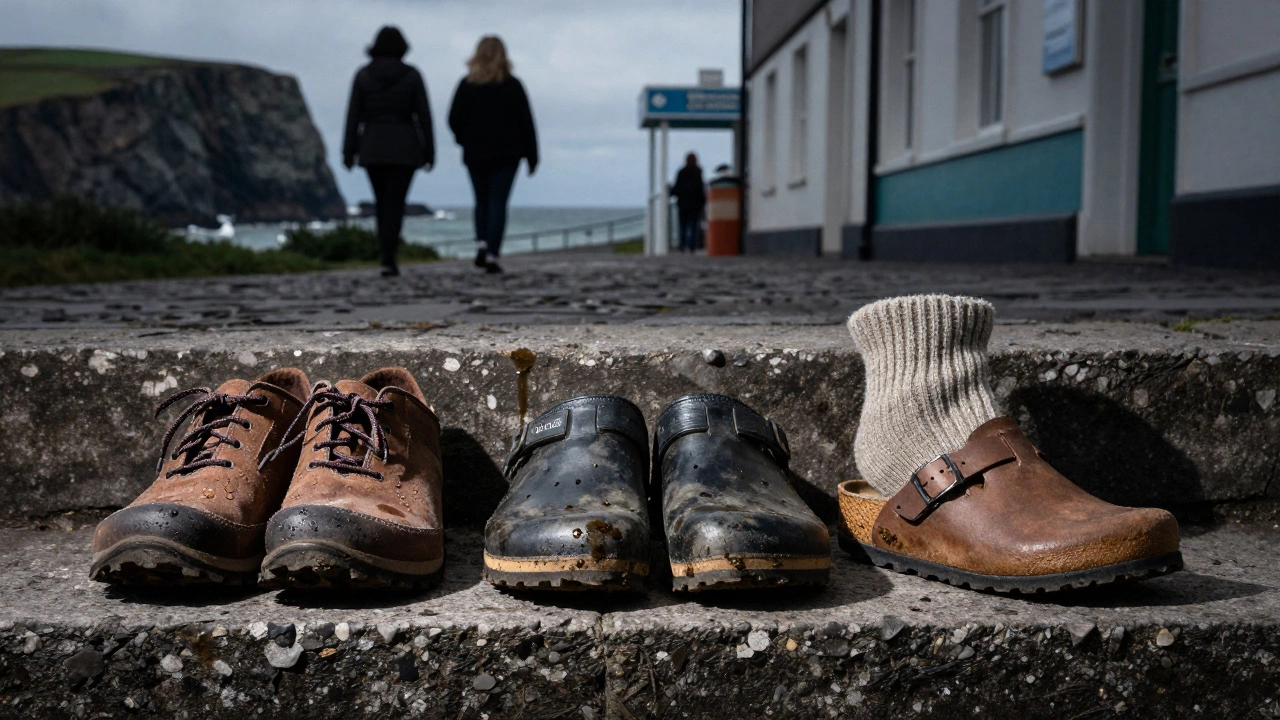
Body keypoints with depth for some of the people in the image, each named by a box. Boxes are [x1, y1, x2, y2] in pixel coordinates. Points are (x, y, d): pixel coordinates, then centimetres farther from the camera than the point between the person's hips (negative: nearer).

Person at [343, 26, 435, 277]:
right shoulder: (412, 75, 0)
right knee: (395, 204, -2)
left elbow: (354, 115, -1)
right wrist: (429, 151, 4)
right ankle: (388, 260, -13)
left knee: (383, 203, 14)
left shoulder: (363, 75, 2)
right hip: (404, 149, -2)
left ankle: (388, 256, 17)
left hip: (372, 149, 2)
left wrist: (349, 152, 2)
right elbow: (423, 115, -1)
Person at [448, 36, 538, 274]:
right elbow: (526, 122, -2)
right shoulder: (512, 85, -1)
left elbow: (454, 120, -2)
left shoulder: (466, 85, 1)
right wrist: (532, 156, 4)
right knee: (498, 203, -1)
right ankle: (492, 255, -9)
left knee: (482, 201, 15)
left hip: (475, 155, 2)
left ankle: (481, 244, -3)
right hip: (506, 154, -1)